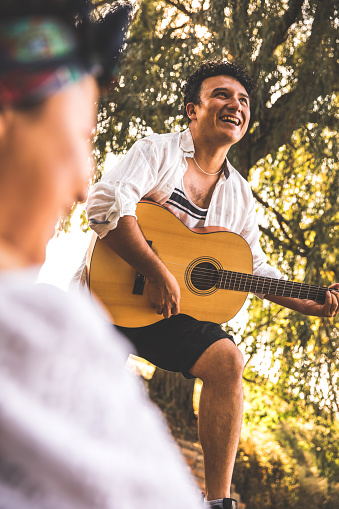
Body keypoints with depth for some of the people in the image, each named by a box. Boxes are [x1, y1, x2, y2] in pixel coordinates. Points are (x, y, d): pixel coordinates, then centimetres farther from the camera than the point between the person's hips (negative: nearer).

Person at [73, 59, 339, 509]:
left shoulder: (240, 194, 15)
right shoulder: (157, 151, -3)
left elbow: (255, 269, 20)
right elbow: (105, 204, -20)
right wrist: (158, 273, -24)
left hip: (173, 308, 4)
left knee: (227, 359, -20)